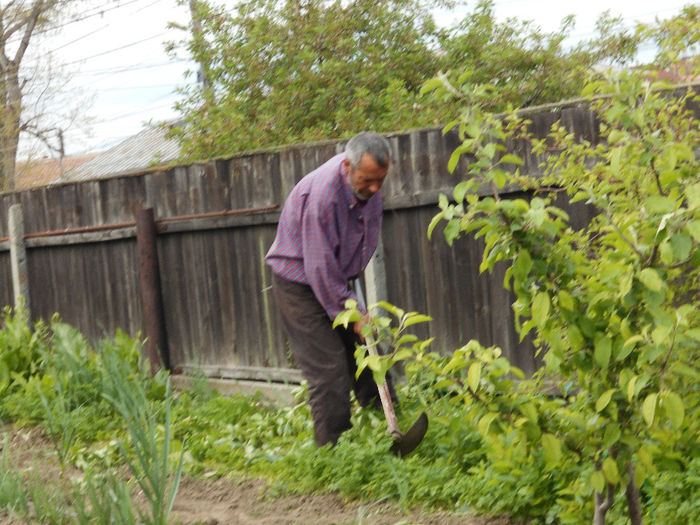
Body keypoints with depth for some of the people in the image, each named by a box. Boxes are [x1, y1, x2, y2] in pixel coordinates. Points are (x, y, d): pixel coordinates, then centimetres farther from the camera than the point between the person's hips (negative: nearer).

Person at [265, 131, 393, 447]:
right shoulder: (321, 194, -32)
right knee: (329, 371, -11)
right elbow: (320, 267, -27)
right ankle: (331, 452, -3)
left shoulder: (368, 186, -6)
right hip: (299, 282, -8)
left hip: (336, 279, 8)